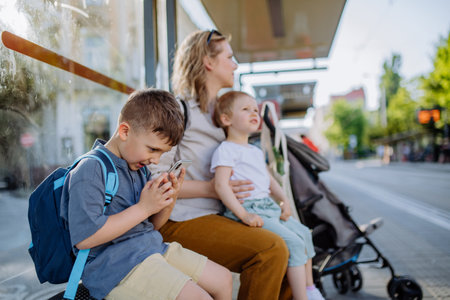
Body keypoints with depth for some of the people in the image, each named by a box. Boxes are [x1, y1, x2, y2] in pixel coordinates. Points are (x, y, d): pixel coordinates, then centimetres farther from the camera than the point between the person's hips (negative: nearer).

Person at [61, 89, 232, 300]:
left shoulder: (138, 168, 13)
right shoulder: (91, 170, -15)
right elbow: (84, 237, -25)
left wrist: (168, 201, -2)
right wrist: (143, 208, -21)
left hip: (152, 248, 9)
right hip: (114, 263, -9)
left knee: (223, 280, 9)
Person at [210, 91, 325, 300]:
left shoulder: (256, 151, 21)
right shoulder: (226, 150, -9)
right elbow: (221, 185, -19)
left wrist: (284, 200, 8)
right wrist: (243, 215, -25)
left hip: (268, 206, 10)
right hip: (248, 210, -10)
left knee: (304, 233, 13)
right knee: (293, 242, -17)